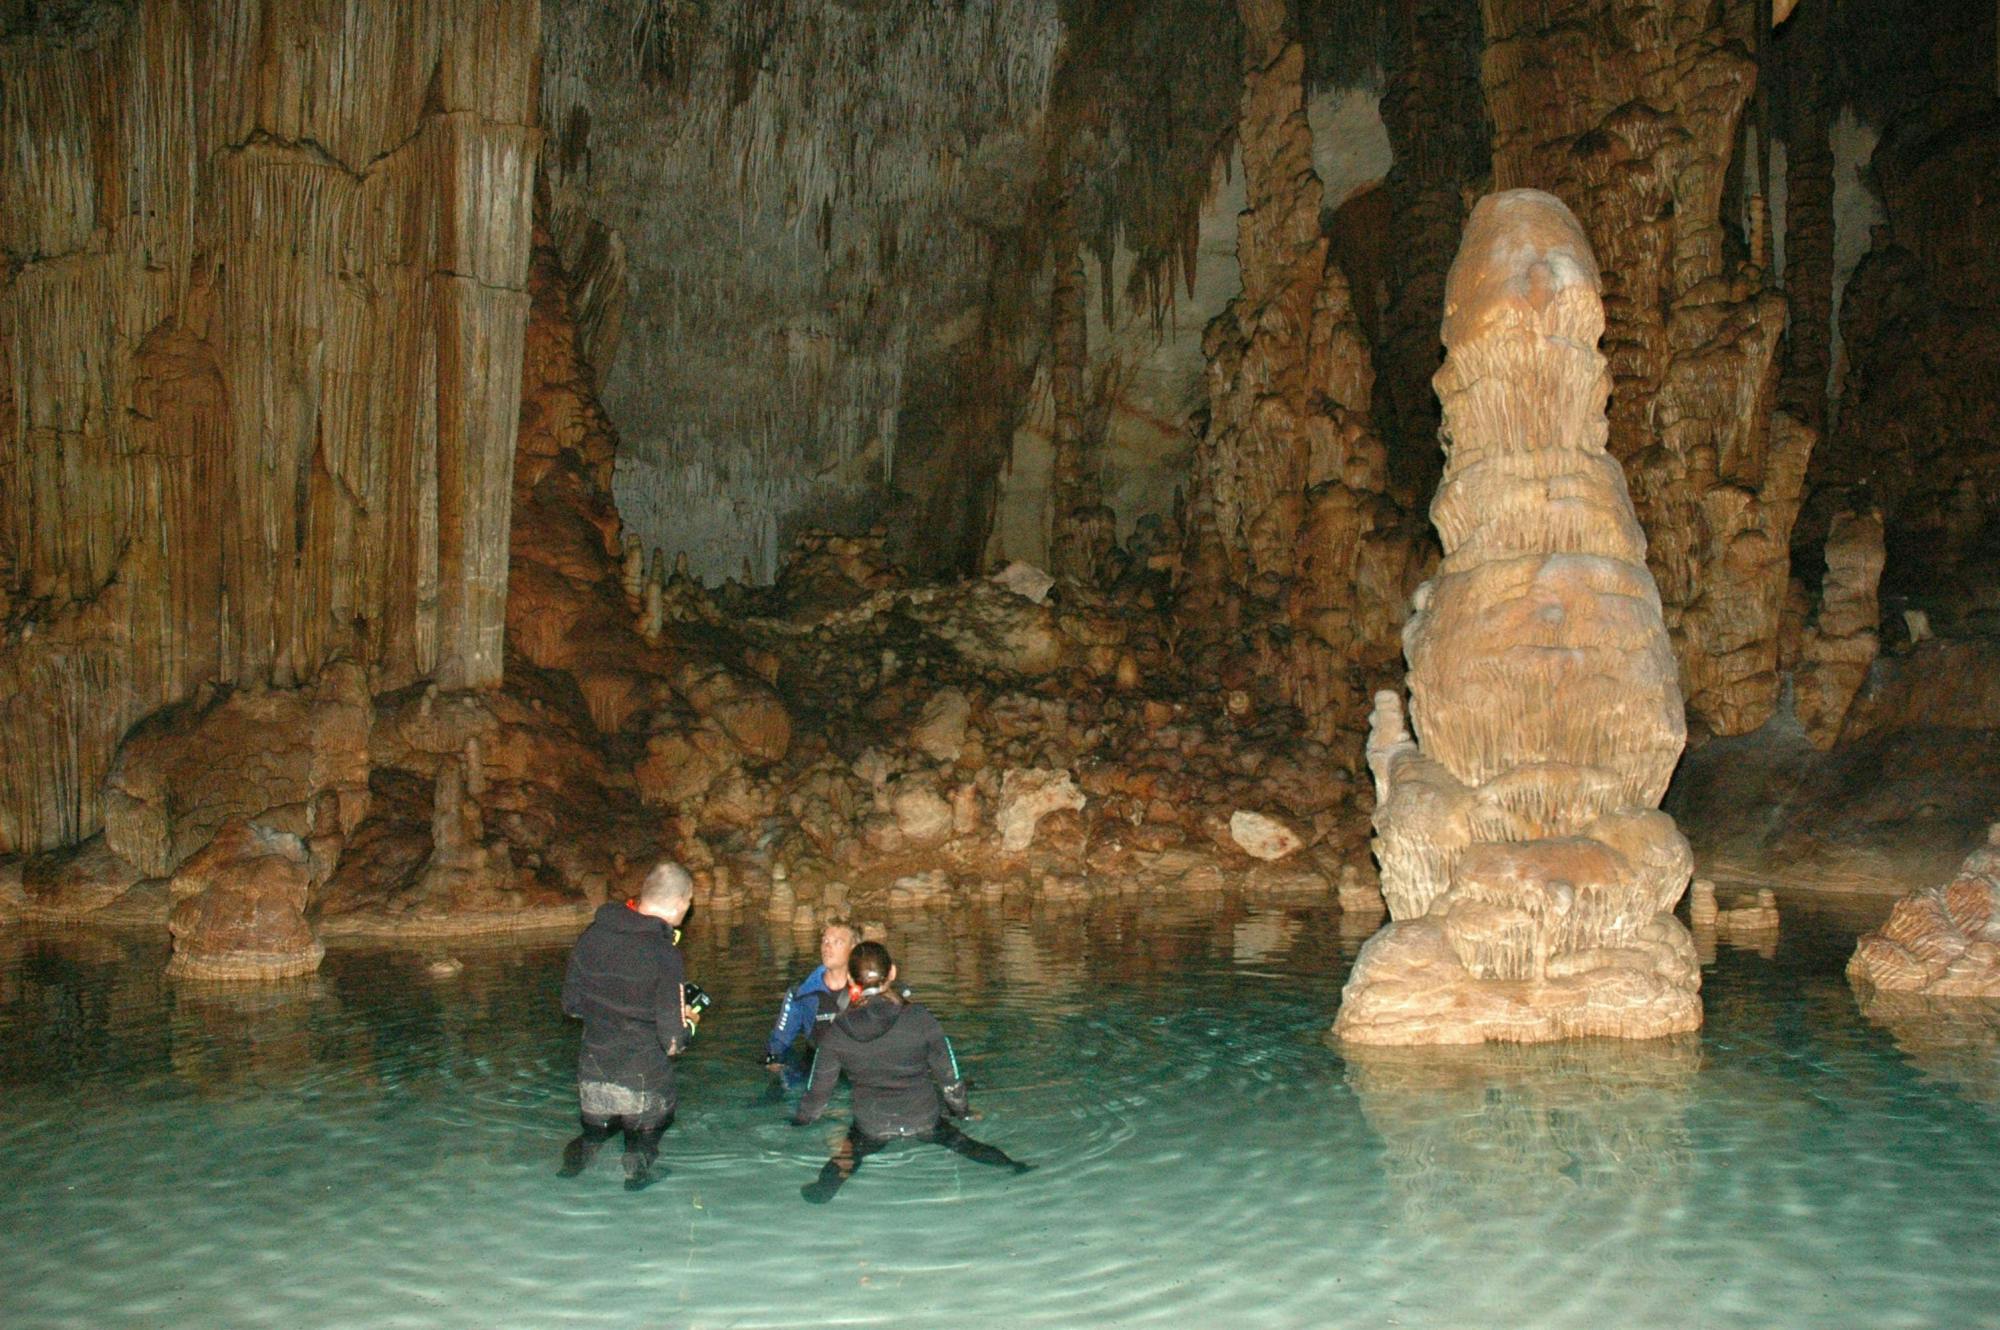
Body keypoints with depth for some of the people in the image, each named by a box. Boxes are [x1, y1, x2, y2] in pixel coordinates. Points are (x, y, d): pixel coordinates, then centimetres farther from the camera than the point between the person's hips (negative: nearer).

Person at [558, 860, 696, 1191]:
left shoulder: (592, 935, -5)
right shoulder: (663, 953, -21)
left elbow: (570, 1005, 7)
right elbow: (672, 1041, -19)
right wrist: (689, 1020, 2)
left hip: (593, 1073, 4)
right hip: (644, 1083, -4)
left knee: (592, 1137, 27)